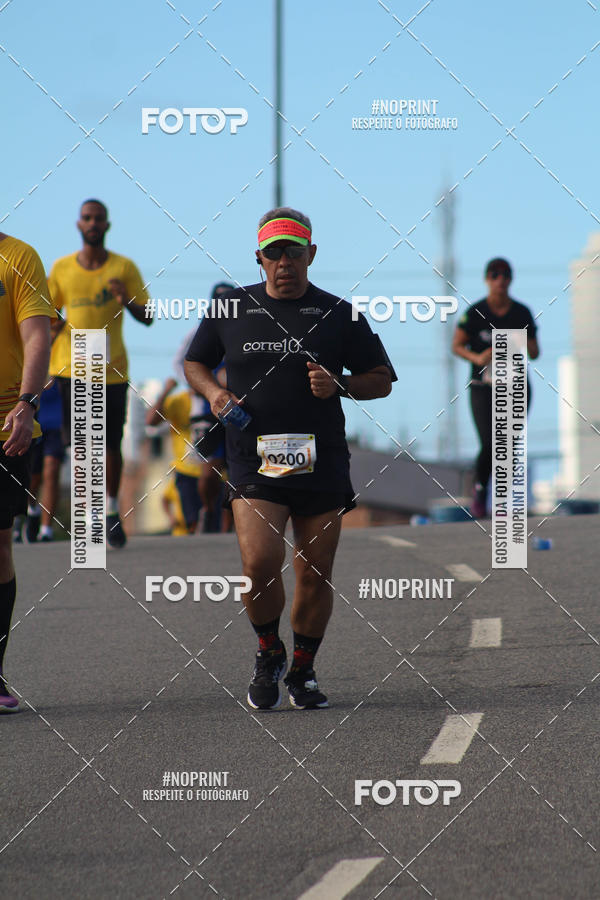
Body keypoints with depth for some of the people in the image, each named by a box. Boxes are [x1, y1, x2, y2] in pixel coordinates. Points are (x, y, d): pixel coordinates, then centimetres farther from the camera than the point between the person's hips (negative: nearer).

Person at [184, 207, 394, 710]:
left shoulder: (338, 315, 7)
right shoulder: (231, 309, 9)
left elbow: (381, 380, 11)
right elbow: (195, 363, 23)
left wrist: (339, 385, -9)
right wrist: (214, 392, 1)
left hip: (322, 462, 1)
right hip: (253, 459, -1)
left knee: (315, 576, 3)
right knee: (260, 563, -19)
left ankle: (303, 670, 24)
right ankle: (269, 653, 8)